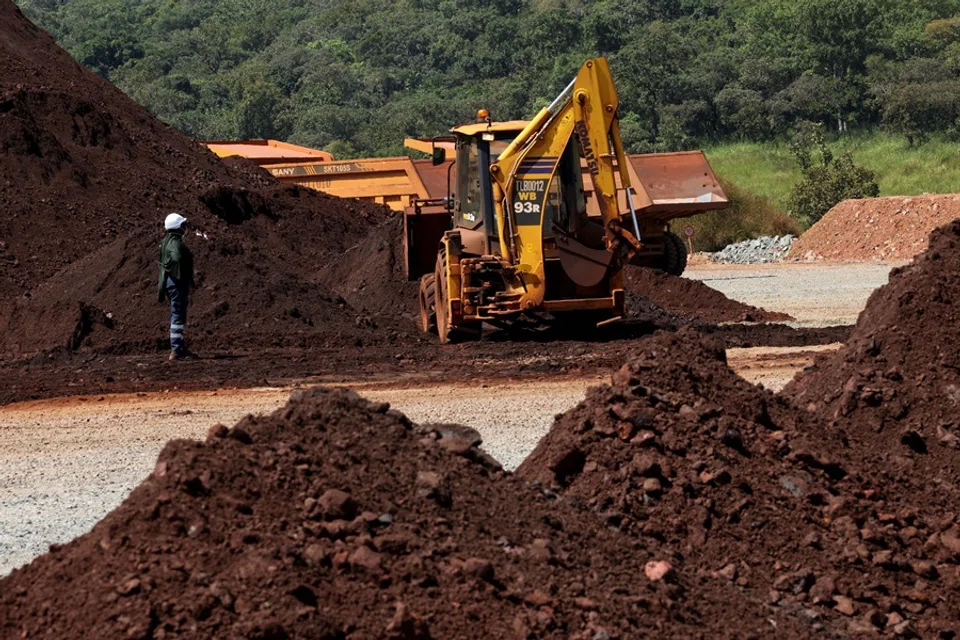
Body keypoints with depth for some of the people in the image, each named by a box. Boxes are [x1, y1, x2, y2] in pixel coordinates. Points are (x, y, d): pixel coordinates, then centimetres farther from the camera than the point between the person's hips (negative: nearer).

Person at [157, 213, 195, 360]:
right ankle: (176, 350, -8)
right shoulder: (176, 243, -18)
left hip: (169, 281, 10)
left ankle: (181, 347, 25)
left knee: (178, 315, 17)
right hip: (178, 282, -10)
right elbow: (177, 258, -39)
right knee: (178, 316, -7)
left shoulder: (166, 242, 14)